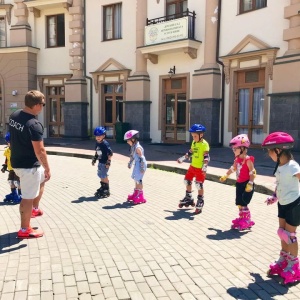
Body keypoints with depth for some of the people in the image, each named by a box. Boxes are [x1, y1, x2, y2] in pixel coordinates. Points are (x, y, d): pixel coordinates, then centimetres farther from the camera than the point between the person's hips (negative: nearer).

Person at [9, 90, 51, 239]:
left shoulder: (14, 115, 1)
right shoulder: (34, 124, -26)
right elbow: (40, 151, -24)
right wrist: (47, 169, -12)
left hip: (17, 162, 9)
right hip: (29, 165, -9)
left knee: (41, 179, 31)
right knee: (28, 197, 4)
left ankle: (34, 209, 40)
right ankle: (25, 230, 18)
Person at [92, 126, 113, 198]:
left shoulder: (105, 144, -19)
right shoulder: (97, 143, 5)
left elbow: (110, 153, -20)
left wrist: (108, 162, -21)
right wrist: (94, 159, 19)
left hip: (105, 163, -8)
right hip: (100, 162, 8)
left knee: (104, 176, -2)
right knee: (100, 175, 15)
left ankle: (107, 190, 9)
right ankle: (102, 187, 30)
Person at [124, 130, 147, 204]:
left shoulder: (137, 148, -21)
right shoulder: (133, 147, 8)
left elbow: (142, 158, -23)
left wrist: (142, 168, -23)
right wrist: (130, 164, 27)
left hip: (140, 165, -10)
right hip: (136, 165, 10)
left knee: (138, 180, -6)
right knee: (136, 179, 17)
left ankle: (141, 197, 2)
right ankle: (135, 194, 31)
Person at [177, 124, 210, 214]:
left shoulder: (204, 144, -16)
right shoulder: (194, 142, 8)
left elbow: (206, 157, -21)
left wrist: (205, 167, -31)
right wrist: (182, 158, 23)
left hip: (200, 168, -8)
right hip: (192, 166, 8)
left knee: (199, 185, -4)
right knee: (187, 181, 15)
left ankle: (200, 202, 12)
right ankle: (189, 198, 34)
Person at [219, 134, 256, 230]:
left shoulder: (248, 160, -17)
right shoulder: (237, 159, 7)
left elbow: (252, 173, -18)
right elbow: (233, 168, 21)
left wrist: (250, 184, -24)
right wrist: (225, 176, 27)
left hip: (246, 184, -8)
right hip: (239, 184, 8)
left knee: (243, 203, -6)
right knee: (239, 203, 11)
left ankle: (247, 221, 7)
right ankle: (241, 219, 24)